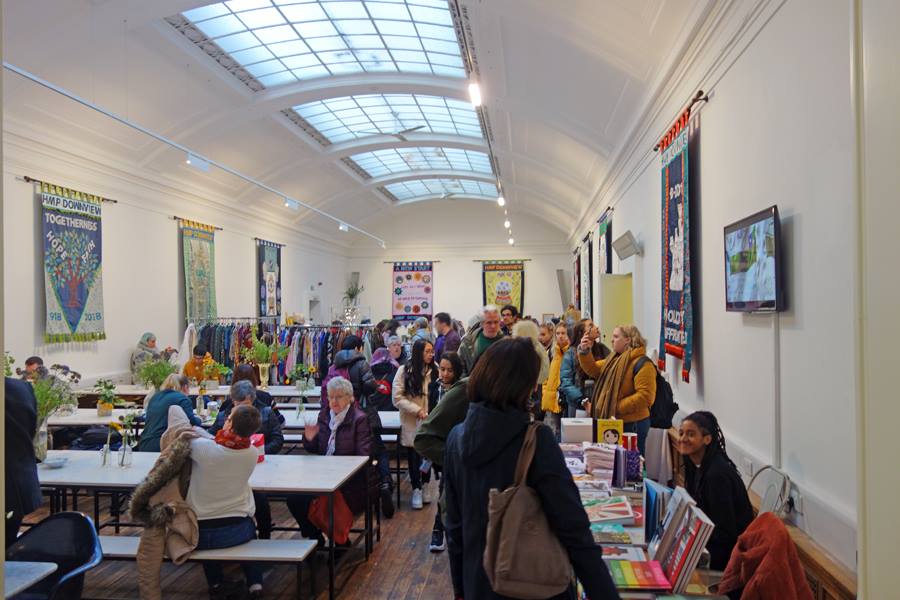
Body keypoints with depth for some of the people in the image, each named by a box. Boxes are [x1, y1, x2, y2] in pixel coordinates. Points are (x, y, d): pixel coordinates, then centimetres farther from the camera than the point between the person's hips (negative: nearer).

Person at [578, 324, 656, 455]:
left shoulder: (642, 364, -17)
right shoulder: (614, 359, 13)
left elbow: (645, 396, -25)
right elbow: (593, 369, 17)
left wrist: (617, 407, -23)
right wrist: (584, 351, 0)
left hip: (632, 424, -9)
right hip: (614, 422, 9)